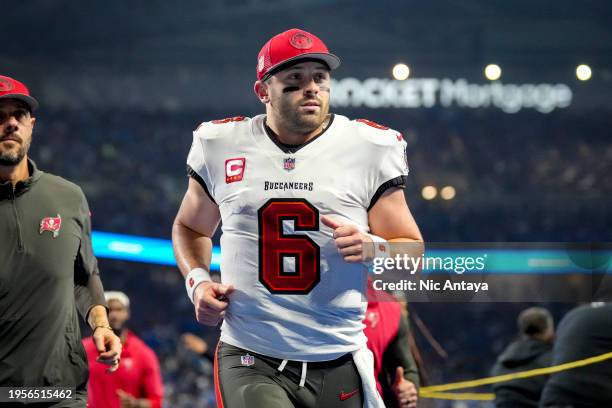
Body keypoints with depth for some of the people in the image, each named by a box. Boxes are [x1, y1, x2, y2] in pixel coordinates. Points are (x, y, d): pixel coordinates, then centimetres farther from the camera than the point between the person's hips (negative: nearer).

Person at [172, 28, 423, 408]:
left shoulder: (370, 149, 0)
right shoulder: (222, 146, 4)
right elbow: (190, 227, 22)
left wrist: (372, 248, -15)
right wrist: (197, 280, 3)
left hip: (338, 363, 1)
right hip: (249, 361, -1)